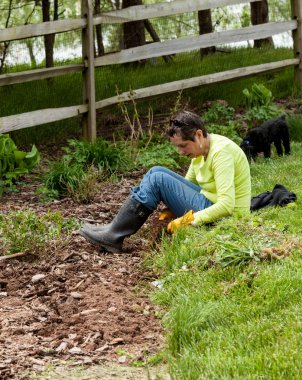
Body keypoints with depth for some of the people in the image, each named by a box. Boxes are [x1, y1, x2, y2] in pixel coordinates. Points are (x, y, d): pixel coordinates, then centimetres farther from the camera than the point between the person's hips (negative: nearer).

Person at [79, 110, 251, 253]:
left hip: (221, 219, -10)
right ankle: (116, 229, 0)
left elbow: (226, 205, -30)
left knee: (157, 180, -15)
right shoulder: (201, 150, 6)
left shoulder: (221, 152, -22)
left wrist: (188, 221, -27)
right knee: (157, 172, 4)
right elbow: (186, 183, 18)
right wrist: (171, 208, 0)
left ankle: (114, 236, -9)